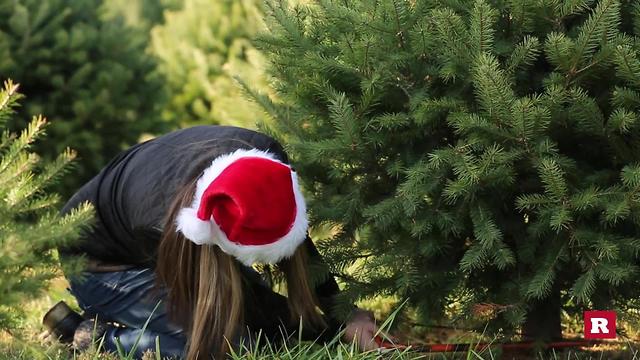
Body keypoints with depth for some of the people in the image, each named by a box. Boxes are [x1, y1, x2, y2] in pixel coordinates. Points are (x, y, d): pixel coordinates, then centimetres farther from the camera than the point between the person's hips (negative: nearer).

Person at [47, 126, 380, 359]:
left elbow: (302, 250, -10)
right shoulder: (168, 226, -43)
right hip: (100, 264, -7)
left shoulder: (262, 155, -29)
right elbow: (249, 305, -28)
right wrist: (339, 330, -26)